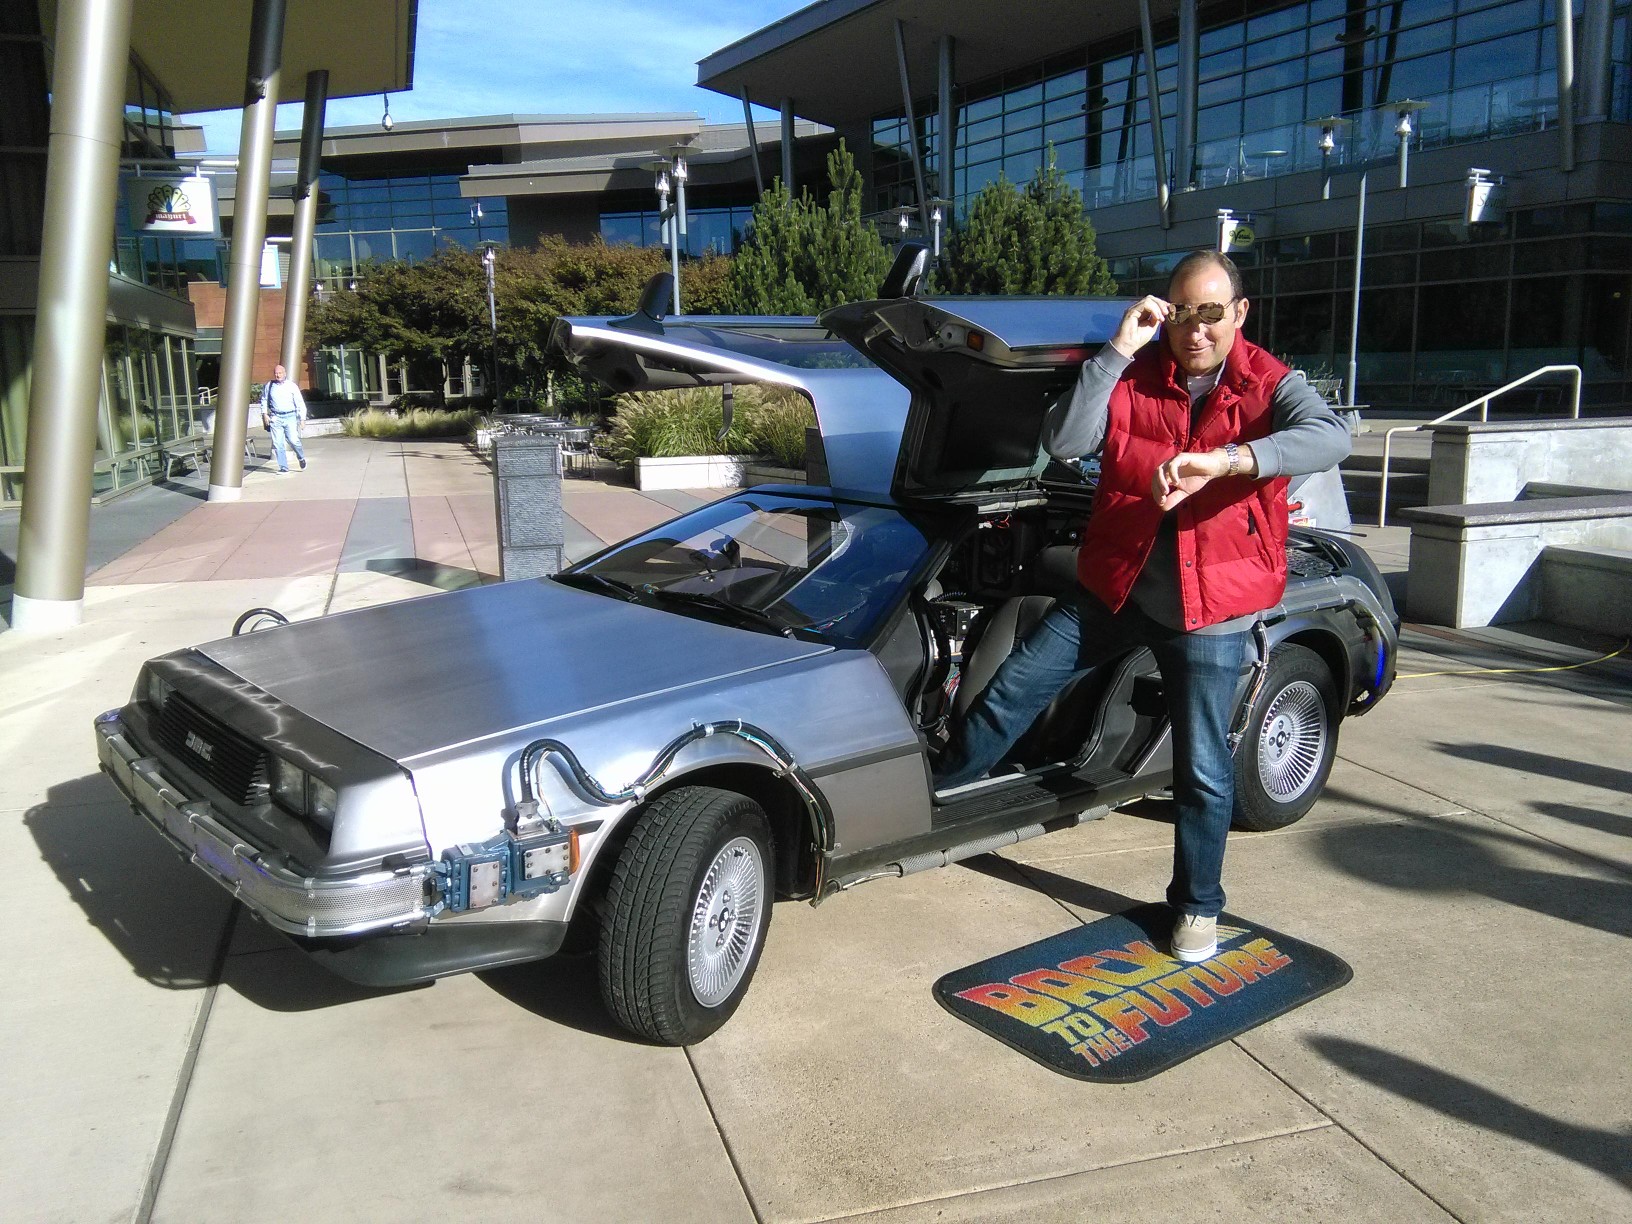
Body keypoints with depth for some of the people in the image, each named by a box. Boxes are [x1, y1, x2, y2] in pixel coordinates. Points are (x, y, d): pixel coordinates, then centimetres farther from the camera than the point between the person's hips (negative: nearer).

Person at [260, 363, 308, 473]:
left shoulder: (291, 386, 2)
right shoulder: (269, 386, 7)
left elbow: (300, 402, 4)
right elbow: (263, 400, 21)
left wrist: (302, 418, -1)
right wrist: (264, 414, 10)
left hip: (290, 417, -2)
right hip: (275, 418, 2)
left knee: (293, 440, -13)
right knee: (278, 443, -2)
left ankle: (301, 458, 17)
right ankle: (283, 467, 5)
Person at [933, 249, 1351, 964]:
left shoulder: (1267, 386, -6)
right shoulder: (1135, 375, -1)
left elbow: (1330, 437, -28)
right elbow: (1062, 442, -16)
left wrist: (1226, 460, -43)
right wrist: (1117, 351, -21)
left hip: (1211, 607, -2)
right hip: (1114, 587, 2)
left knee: (1203, 767, 6)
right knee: (1013, 687, 4)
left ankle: (1198, 905, 26)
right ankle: (935, 789, 26)